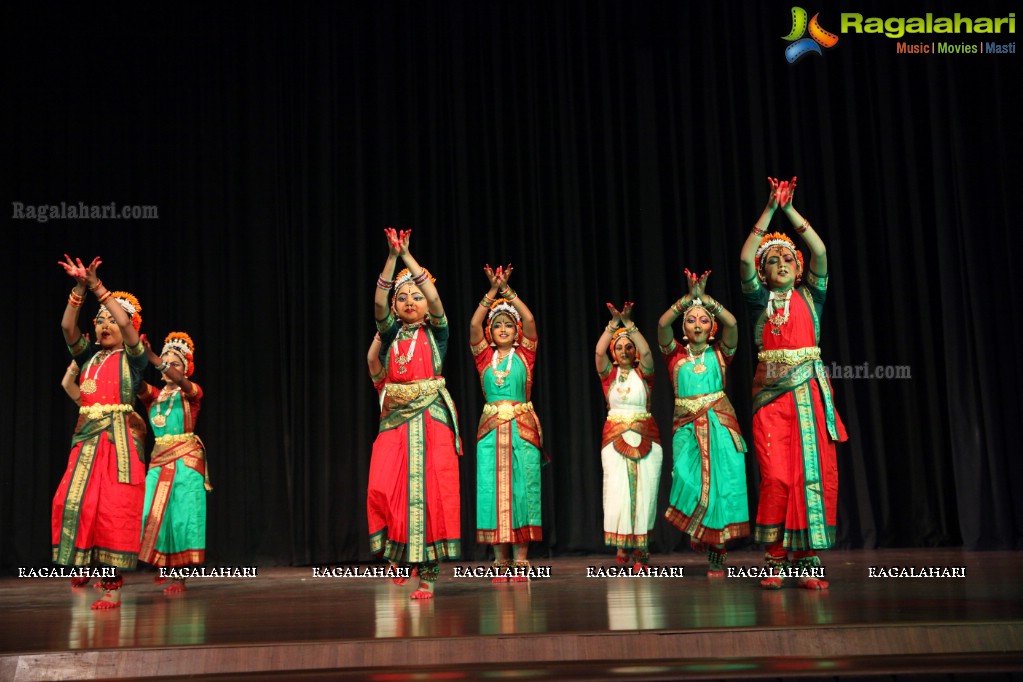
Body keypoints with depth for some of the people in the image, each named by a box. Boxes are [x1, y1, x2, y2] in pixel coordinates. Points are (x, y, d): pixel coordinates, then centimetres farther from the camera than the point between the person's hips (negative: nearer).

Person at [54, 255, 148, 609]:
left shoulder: (132, 357, 4)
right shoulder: (89, 356, 15)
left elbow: (126, 323, -13)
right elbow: (68, 328, 1)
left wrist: (98, 287, -10)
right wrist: (79, 289, -9)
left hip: (119, 438, -4)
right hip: (87, 438, 4)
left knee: (115, 508, -8)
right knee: (72, 500, -6)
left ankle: (113, 586, -6)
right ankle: (83, 560, 18)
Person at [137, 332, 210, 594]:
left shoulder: (191, 393, 1)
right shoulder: (153, 395, 11)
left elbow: (179, 381, -21)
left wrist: (153, 357, -38)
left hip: (186, 461, -4)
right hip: (159, 460, 4)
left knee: (182, 513, -8)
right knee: (155, 512, -4)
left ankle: (179, 577, -8)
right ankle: (163, 566, 13)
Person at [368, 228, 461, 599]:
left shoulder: (435, 332, 7)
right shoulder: (390, 333, 12)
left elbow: (434, 297, -10)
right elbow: (378, 303, -6)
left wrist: (408, 255, -11)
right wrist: (392, 256, -14)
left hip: (432, 418, -2)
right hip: (395, 419, 2)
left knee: (430, 490, -6)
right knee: (385, 488, -12)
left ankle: (427, 572, -2)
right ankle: (399, 547, 13)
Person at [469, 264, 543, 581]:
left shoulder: (524, 354, 8)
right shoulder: (484, 356, 10)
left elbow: (530, 321, -5)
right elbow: (474, 323, -3)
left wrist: (508, 290, -5)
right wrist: (493, 290, -5)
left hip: (522, 427, -1)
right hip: (492, 427, 1)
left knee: (522, 488, -3)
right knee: (493, 489, -1)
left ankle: (521, 560, 1)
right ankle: (501, 560, 4)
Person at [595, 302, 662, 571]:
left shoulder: (643, 373, 7)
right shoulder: (609, 374, 9)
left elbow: (647, 352, -12)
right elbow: (598, 352, -8)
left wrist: (629, 323, -12)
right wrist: (614, 323, -9)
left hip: (646, 438, 0)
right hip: (615, 437, 0)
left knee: (644, 492, -4)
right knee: (618, 492, -8)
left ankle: (640, 549, 2)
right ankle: (623, 543, 5)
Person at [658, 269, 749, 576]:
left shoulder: (719, 353, 8)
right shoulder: (676, 354, 9)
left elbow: (731, 322, -8)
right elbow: (662, 324, -7)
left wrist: (704, 297, -9)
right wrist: (689, 297, -11)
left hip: (720, 424, 0)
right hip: (687, 427, 0)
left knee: (721, 483, -6)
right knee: (689, 481, -14)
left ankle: (717, 553, 3)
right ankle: (698, 531, 15)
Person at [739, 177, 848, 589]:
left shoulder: (809, 295, 13)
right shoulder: (760, 299, 11)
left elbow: (820, 252, 0)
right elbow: (745, 259, -4)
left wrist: (791, 210, -1)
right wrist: (770, 210, -6)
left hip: (810, 389, 1)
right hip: (771, 393, -1)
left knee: (814, 472, -5)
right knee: (776, 476, -9)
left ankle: (807, 560, -1)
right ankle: (775, 559, -1)